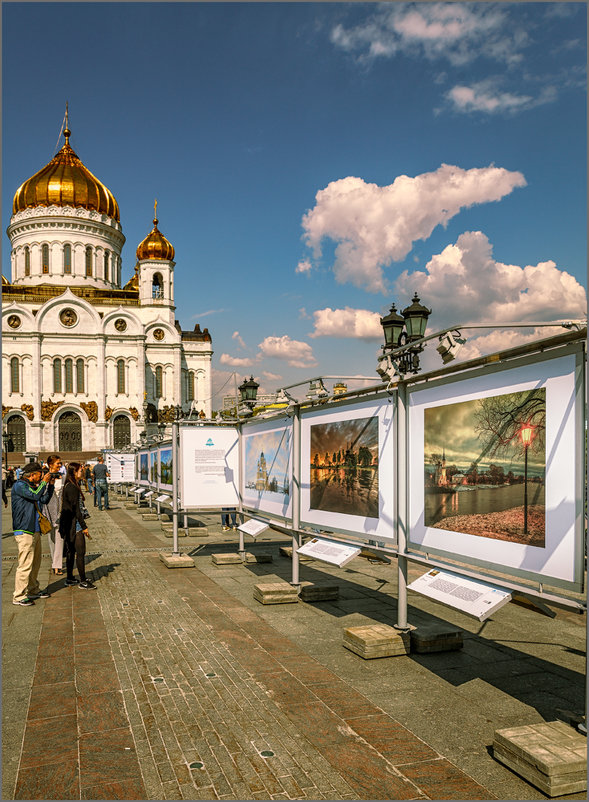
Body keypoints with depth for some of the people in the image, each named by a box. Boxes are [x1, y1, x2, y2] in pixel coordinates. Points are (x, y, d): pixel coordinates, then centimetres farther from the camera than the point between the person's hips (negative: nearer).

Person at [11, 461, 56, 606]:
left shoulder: (31, 486, 17)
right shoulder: (19, 485, -11)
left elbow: (44, 500, 19)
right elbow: (36, 495, -23)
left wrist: (50, 485, 9)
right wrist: (44, 482, -12)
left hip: (35, 530, 10)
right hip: (24, 531, -10)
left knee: (35, 562, 17)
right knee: (25, 564, -10)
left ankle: (33, 590, 28)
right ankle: (18, 596, -5)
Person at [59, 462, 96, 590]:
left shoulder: (71, 486, 12)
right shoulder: (72, 488, -19)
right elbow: (76, 509, -19)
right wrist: (84, 527, -17)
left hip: (69, 525, 11)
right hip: (74, 525, -11)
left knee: (71, 551, 16)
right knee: (80, 552, -6)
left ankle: (70, 578, 25)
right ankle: (83, 581, -1)